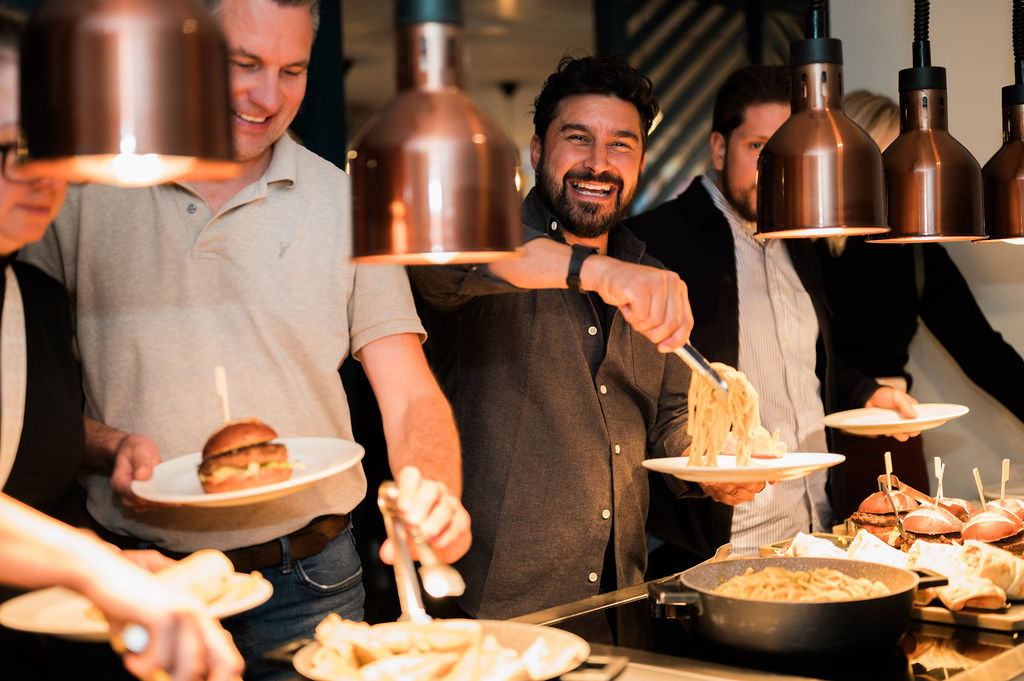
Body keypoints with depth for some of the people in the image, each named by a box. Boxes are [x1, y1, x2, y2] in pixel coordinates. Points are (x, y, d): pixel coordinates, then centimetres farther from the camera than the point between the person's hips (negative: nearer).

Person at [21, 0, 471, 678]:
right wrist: (109, 447, -16)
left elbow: (411, 398, -4)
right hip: (134, 589, 0)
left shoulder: (347, 204, 0)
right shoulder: (79, 190, 0)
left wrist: (433, 498, -24)